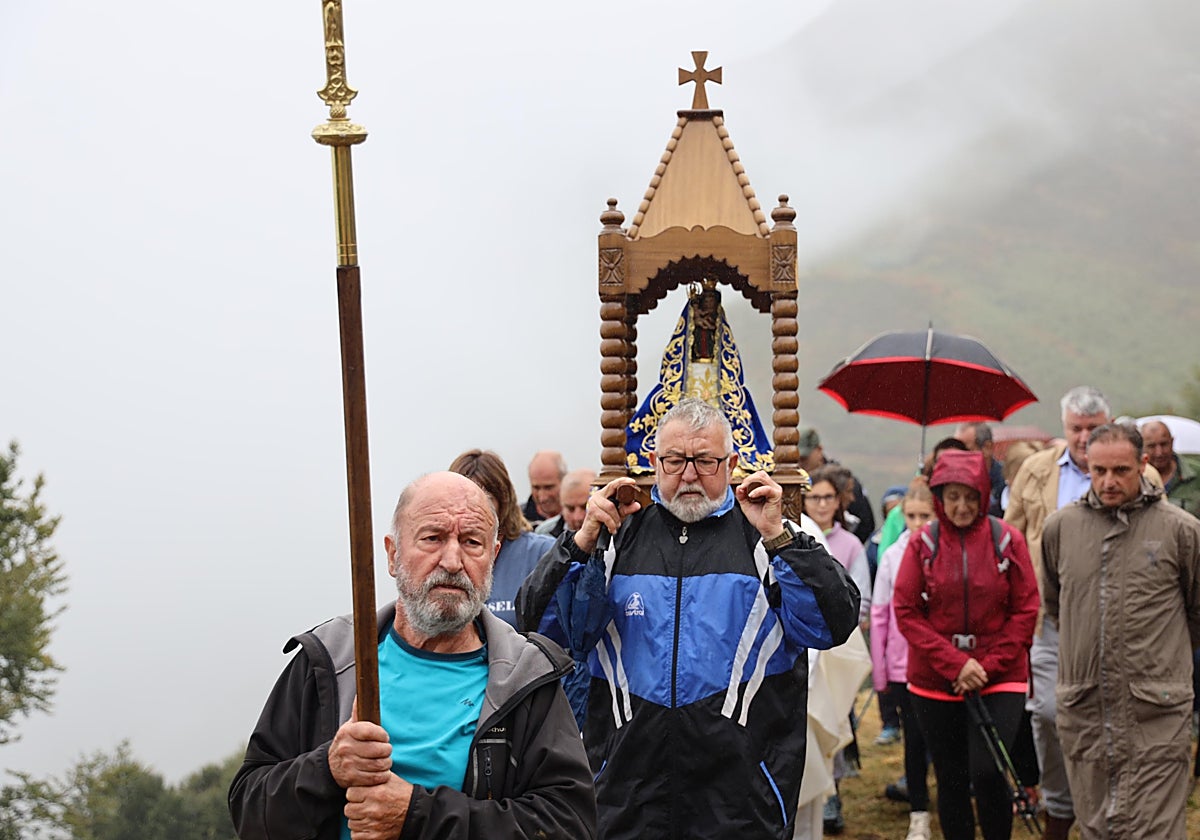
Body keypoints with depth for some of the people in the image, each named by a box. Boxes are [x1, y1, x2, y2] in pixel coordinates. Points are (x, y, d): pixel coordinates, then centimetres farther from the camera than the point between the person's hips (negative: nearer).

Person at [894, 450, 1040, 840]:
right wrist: (955, 663, -12)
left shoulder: (1008, 540, -2)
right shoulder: (922, 543, -1)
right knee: (951, 780, 8)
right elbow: (905, 611, -3)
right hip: (935, 681, 2)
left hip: (999, 678, -1)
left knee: (987, 772, -16)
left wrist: (989, 666, -9)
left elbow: (1026, 610, 0)